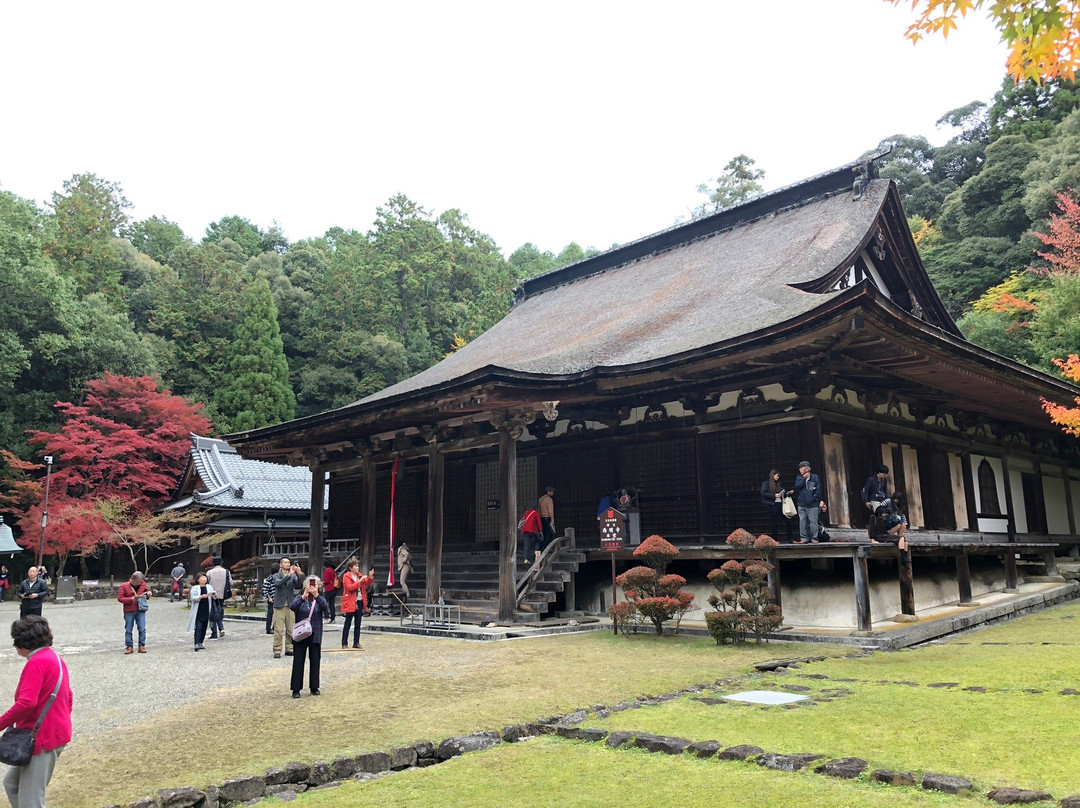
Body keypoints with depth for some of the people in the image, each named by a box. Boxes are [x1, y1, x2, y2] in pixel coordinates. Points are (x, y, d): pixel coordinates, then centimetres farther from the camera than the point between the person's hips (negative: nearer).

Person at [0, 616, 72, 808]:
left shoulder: (36, 662, -17)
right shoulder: (55, 657, 13)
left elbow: (26, 702, -26)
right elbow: (67, 696, 19)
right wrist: (61, 722, 27)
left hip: (43, 738, -10)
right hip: (56, 732, 10)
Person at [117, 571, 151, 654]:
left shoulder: (143, 584, 3)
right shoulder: (124, 586, -6)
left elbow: (147, 590, 21)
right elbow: (120, 598, -8)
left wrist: (148, 594, -4)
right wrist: (131, 599, -18)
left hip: (141, 610, 2)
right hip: (129, 611, -2)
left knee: (142, 629, 0)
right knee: (128, 630, 4)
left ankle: (142, 646, 8)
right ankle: (129, 647, 13)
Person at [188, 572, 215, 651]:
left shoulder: (209, 587, 9)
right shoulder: (195, 588, 0)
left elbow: (214, 597, 4)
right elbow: (193, 598, -12)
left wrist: (214, 594, -19)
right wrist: (201, 597, -27)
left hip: (206, 612, 4)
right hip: (198, 612, -4)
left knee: (204, 628, 9)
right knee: (198, 628, -11)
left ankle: (200, 643, 20)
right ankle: (196, 644, -15)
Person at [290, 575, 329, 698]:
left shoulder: (320, 599, 3)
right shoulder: (299, 598, 0)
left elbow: (324, 607, -19)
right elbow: (292, 607, -20)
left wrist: (316, 595, -35)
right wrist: (303, 597, -35)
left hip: (315, 636, 1)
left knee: (315, 661, 6)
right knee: (298, 662, 0)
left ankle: (314, 687, 18)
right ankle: (296, 689, 7)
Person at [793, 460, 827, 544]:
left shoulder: (815, 477, 1)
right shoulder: (799, 477, 10)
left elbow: (818, 490, -1)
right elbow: (796, 487, -5)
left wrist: (813, 498, -10)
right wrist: (803, 479, -11)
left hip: (813, 504, -3)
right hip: (801, 504, 3)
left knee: (813, 522, -1)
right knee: (802, 521, 3)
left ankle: (814, 538, 9)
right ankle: (803, 538, 9)